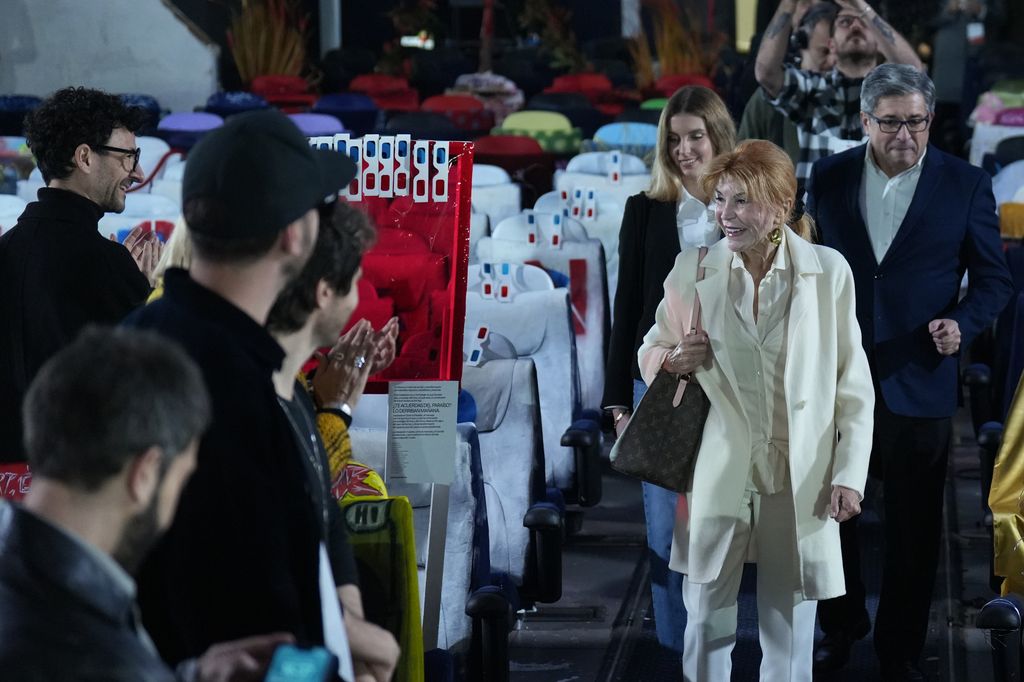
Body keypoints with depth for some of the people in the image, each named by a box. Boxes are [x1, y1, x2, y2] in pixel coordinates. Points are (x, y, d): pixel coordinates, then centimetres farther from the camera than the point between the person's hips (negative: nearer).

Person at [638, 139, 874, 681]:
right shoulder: (692, 270, 1)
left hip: (799, 482, -1)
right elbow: (651, 351, 12)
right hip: (716, 478, 1)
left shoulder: (828, 271, -1)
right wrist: (673, 361, -11)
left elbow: (853, 383, 2)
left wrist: (850, 474, -3)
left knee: (790, 632, 9)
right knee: (706, 622, 7)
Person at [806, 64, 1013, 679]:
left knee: (914, 528, 8)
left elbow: (994, 277, 0)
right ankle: (841, 628, 34)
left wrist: (962, 324, -18)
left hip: (918, 382, -2)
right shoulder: (830, 177, 2)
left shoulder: (965, 185, -4)